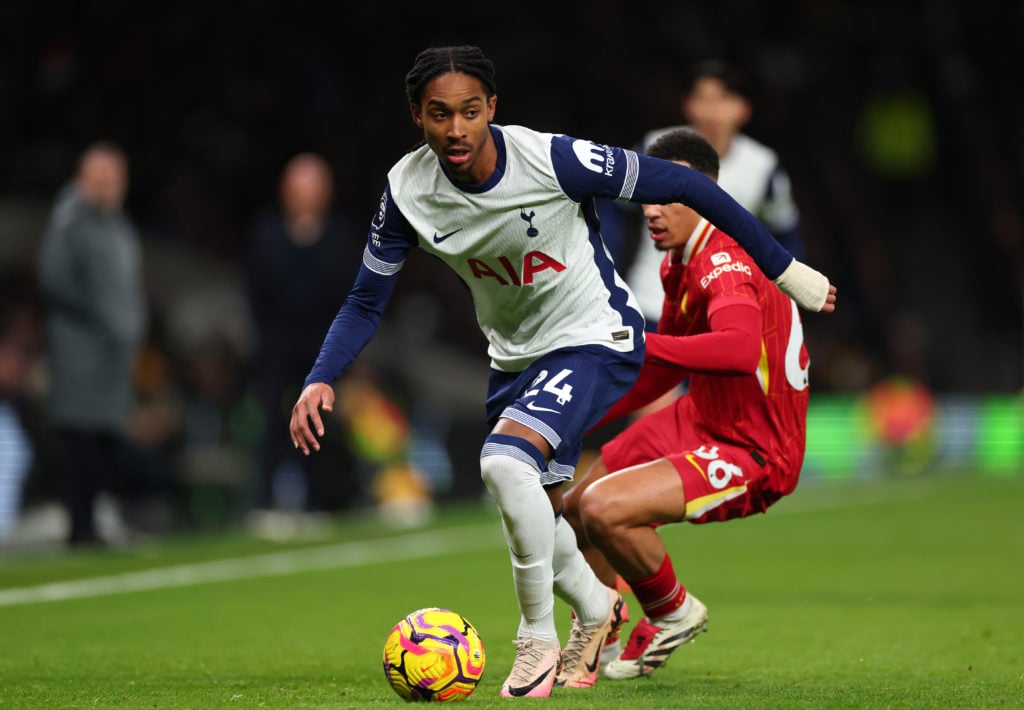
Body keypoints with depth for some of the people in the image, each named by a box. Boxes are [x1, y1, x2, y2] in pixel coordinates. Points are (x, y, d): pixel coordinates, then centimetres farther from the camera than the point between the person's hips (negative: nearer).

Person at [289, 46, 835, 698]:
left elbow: (680, 185, -19)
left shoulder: (552, 160, -28)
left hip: (597, 340, -6)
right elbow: (366, 302, -2)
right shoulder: (407, 190, -14)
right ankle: (597, 609, 49)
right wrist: (320, 381, -20)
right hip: (515, 355, 6)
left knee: (505, 459, -29)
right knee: (529, 518, 16)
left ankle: (537, 639, -11)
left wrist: (785, 269, -14)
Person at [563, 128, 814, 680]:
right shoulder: (677, 262, 5)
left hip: (753, 456, -10)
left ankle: (674, 614, 2)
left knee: (603, 509, -27)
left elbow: (740, 348, -48)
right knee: (574, 508, 19)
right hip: (700, 422, 10)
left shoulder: (725, 263, -26)